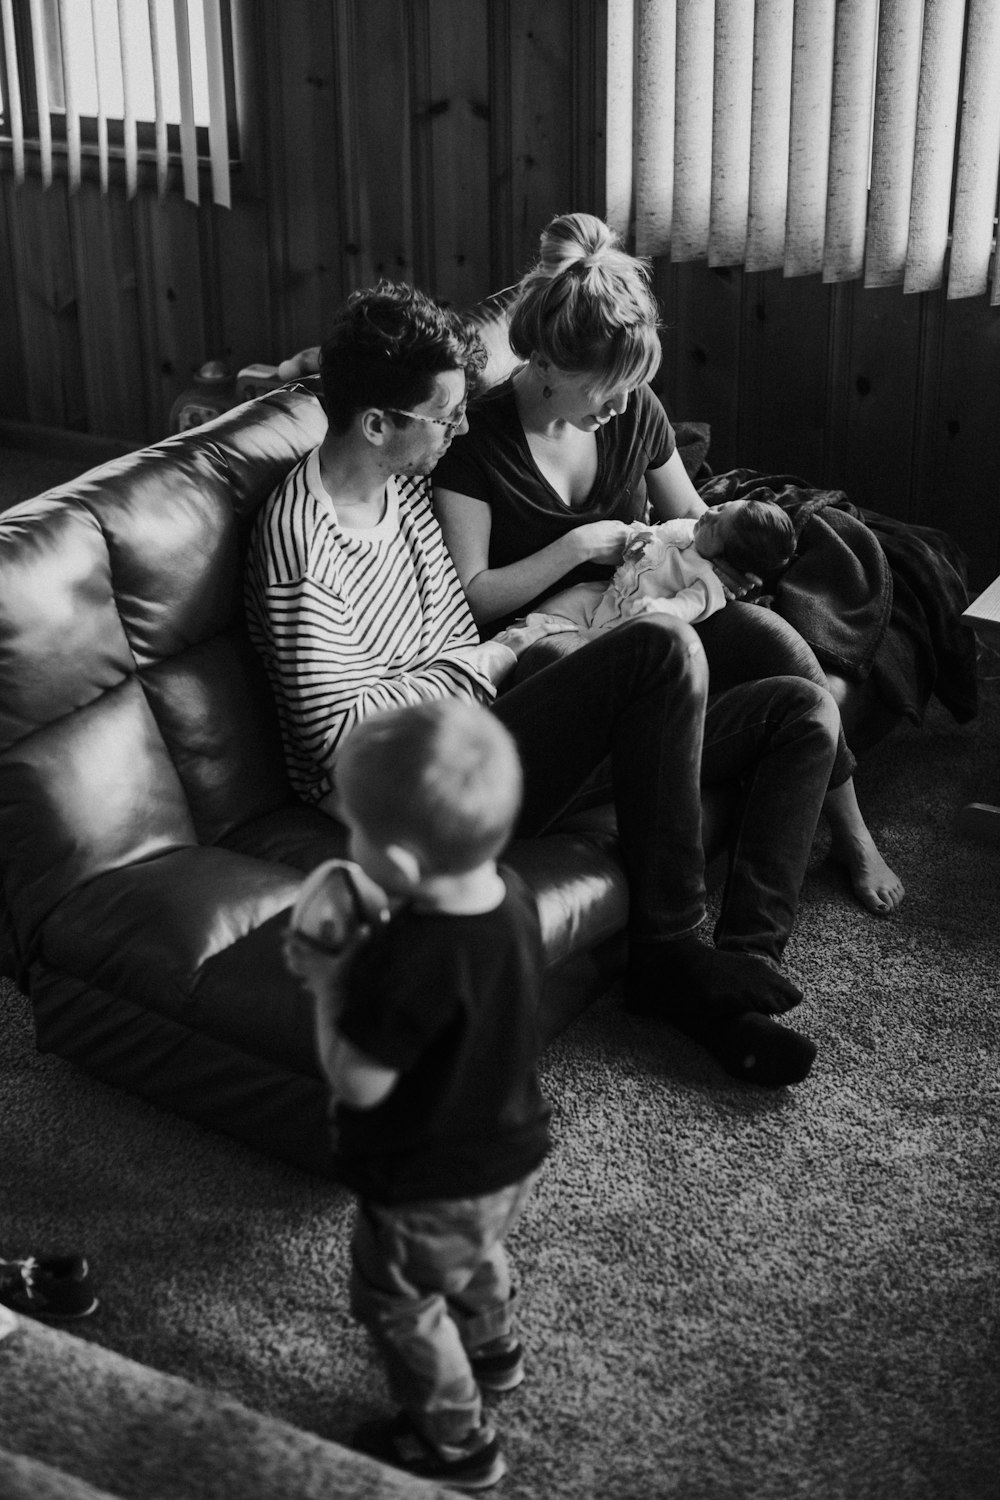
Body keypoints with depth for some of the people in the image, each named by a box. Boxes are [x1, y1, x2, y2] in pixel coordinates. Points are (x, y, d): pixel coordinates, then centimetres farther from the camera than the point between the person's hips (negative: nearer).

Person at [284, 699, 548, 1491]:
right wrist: (356, 966, -7)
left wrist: (327, 977, -19)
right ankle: (495, 1350, 61)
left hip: (425, 1187, -7)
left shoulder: (407, 960, -39)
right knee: (478, 1255, 36)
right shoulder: (511, 894, -14)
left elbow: (357, 1084, -29)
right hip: (511, 1156, 8)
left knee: (398, 1305, 20)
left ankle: (457, 1442, 38)